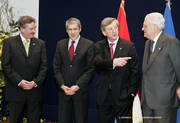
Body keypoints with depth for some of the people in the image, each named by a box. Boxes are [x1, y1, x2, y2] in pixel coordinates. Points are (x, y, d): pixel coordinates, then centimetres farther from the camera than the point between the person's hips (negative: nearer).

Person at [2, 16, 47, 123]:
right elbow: (6, 66, -5)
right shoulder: (9, 42, 0)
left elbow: (44, 66, 4)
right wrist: (19, 81, -14)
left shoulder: (40, 44, 8)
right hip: (16, 92, -2)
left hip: (35, 91, 2)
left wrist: (36, 82, -11)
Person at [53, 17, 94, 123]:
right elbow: (56, 67, 8)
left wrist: (77, 86, -13)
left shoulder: (88, 45, -2)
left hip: (80, 90, -3)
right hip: (63, 90, 3)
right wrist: (62, 85, -6)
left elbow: (90, 68, -6)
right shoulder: (60, 44, 10)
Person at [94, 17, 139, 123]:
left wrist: (132, 92, -6)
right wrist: (114, 62, -34)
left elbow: (134, 71, 1)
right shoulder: (99, 46, 5)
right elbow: (97, 62, -16)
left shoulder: (129, 46, 1)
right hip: (104, 96, 2)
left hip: (123, 95, -2)